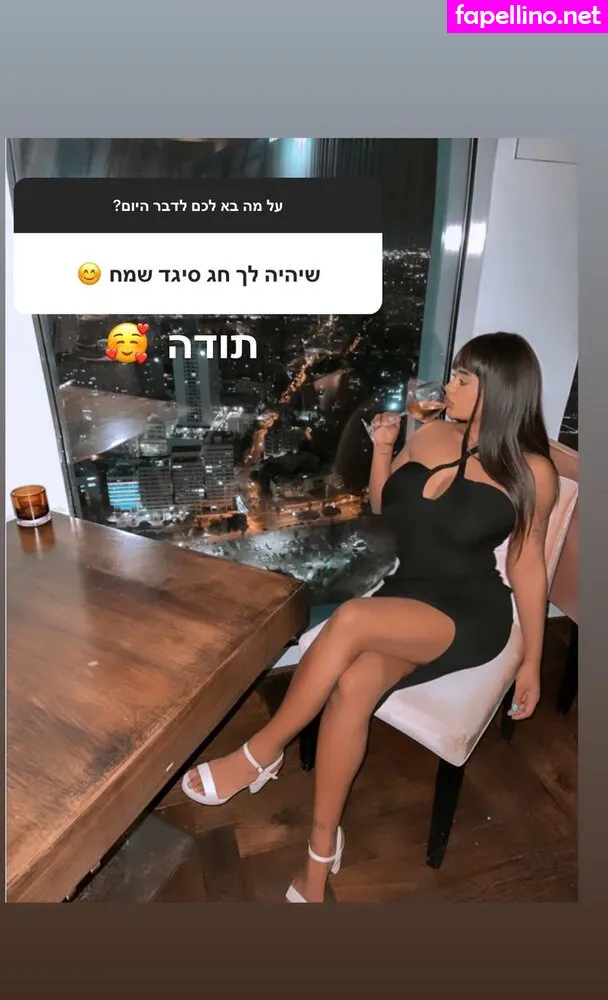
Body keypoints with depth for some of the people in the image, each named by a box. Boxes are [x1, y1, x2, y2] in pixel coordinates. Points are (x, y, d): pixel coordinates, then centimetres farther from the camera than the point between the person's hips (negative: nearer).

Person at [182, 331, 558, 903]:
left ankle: (261, 752, -13)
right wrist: (382, 448, 1)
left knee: (350, 620, -33)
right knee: (352, 685, -27)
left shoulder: (531, 470, -4)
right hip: (406, 600, 5)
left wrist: (532, 660, 4)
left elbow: (527, 564, 2)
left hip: (471, 615, -4)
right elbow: (382, 507, 18)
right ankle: (322, 851, -7)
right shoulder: (432, 435, 8)